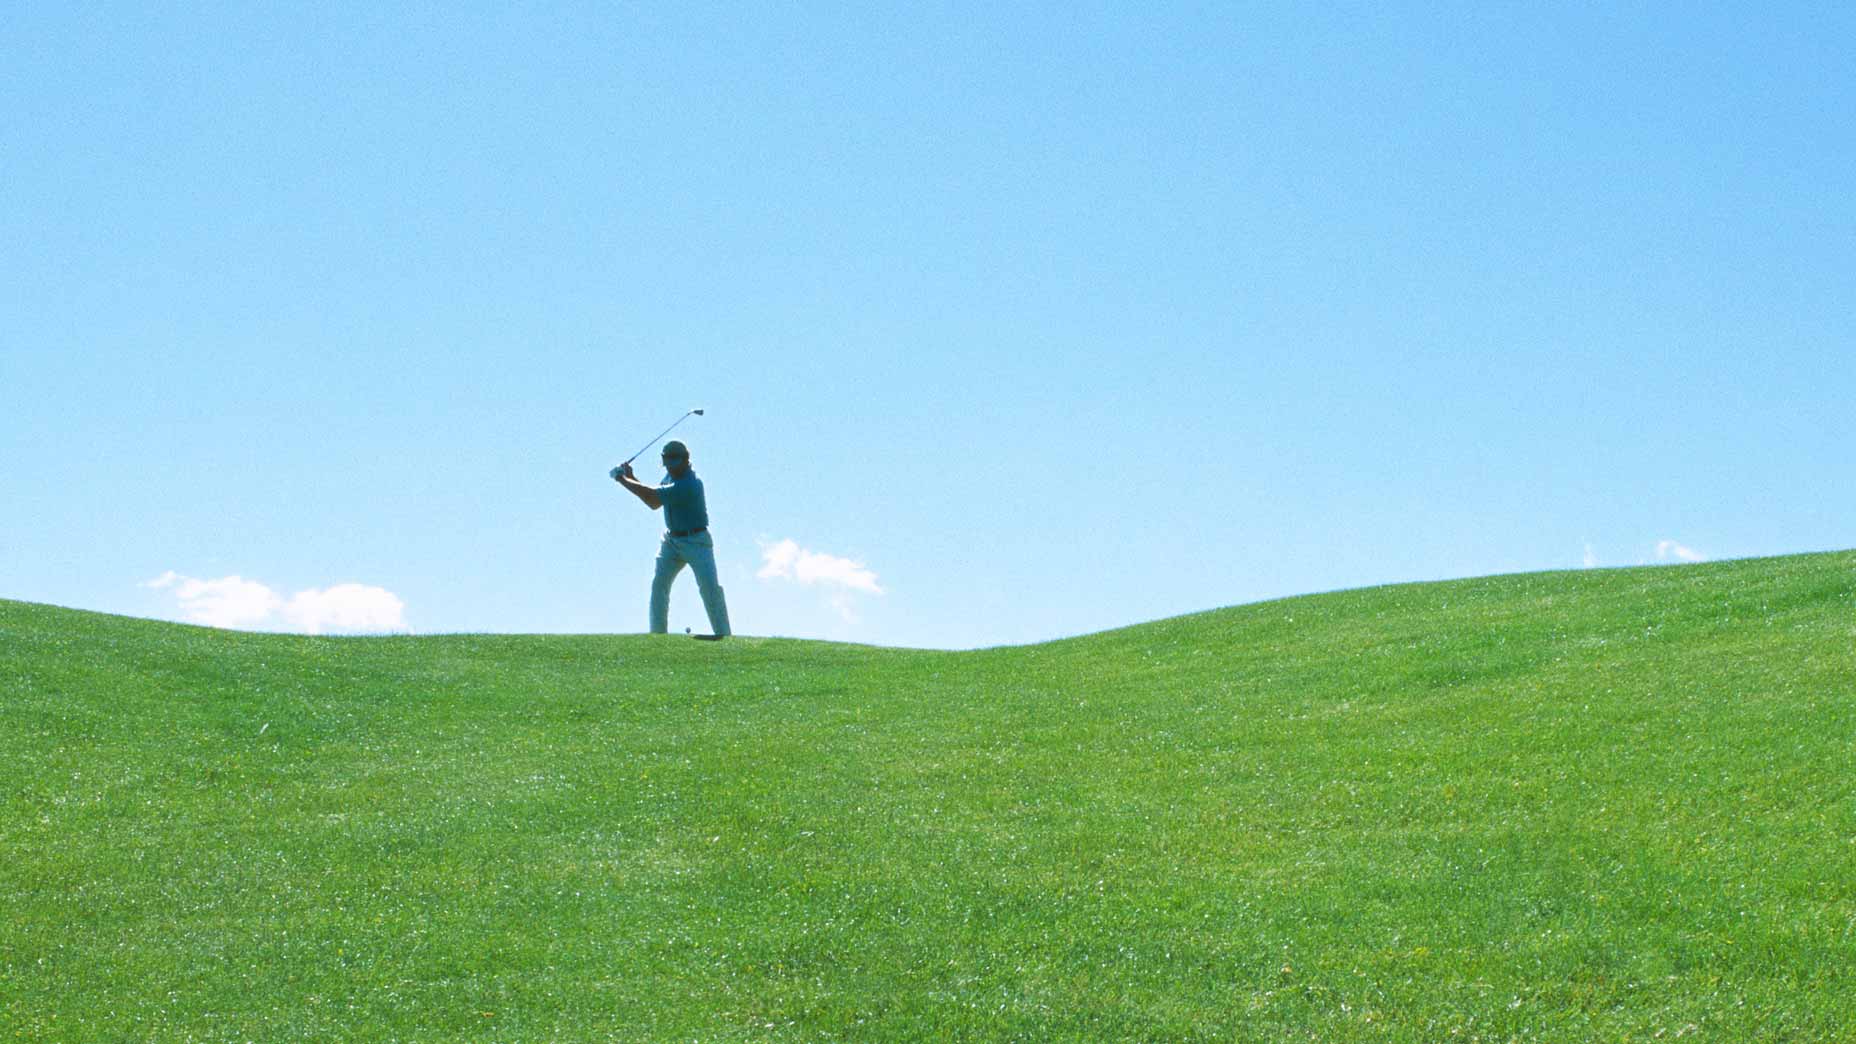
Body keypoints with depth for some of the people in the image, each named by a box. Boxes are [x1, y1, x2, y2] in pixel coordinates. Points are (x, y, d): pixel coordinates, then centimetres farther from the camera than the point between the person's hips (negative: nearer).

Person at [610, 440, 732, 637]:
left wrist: (622, 480, -16)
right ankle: (657, 634, 1)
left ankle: (723, 635, -10)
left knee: (710, 587, -15)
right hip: (671, 540, 8)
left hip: (695, 541, -8)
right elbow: (653, 503, 10)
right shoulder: (672, 476, 2)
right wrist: (632, 478, 2)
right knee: (658, 584, -4)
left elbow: (653, 496, -26)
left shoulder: (689, 484, -27)